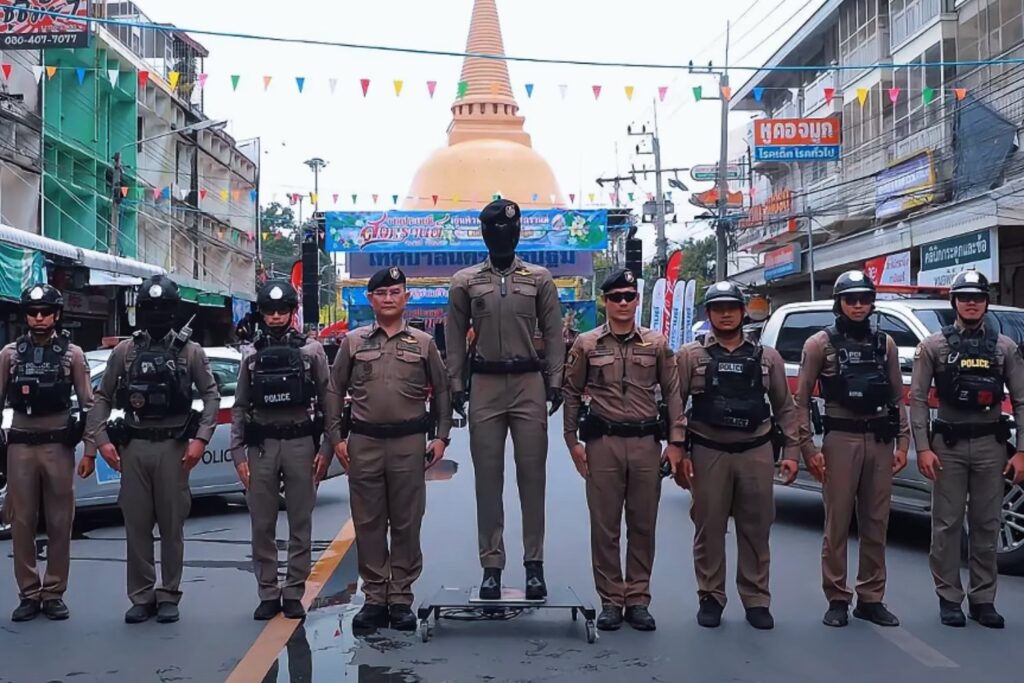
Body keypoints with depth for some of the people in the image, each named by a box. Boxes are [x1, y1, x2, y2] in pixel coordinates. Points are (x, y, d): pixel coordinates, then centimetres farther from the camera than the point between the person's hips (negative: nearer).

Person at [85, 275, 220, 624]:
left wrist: (200, 438, -10)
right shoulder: (124, 351, 7)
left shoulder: (190, 351, 3)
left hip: (173, 446, -2)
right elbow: (102, 397, 8)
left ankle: (168, 596, 13)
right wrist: (100, 438, -4)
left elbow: (212, 396, 0)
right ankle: (141, 597, 14)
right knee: (137, 524, 5)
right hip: (134, 447, 2)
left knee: (172, 525, 4)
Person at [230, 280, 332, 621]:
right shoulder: (251, 354, 9)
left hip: (301, 443, -2)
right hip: (261, 446, 2)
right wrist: (238, 452, 1)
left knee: (300, 525, 4)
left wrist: (326, 449, -4)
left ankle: (294, 593, 13)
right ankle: (268, 594, 14)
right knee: (262, 526, 4)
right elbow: (240, 407, 9)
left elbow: (328, 401, 2)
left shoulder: (312, 350, 3)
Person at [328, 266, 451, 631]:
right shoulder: (353, 342, 8)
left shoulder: (423, 343, 8)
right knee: (368, 524, 4)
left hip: (409, 443, 0)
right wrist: (337, 437, 3)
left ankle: (401, 598, 12)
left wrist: (440, 437, 3)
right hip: (363, 442, 1)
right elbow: (335, 391, 10)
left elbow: (441, 392, 11)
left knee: (406, 524, 3)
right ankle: (374, 598, 14)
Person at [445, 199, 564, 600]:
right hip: (485, 386, 1)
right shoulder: (465, 282, 8)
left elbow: (553, 333, 7)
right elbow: (455, 338, 8)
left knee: (532, 476, 1)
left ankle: (534, 563, 9)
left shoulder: (539, 279, 8)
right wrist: (456, 384, 2)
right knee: (487, 478, 3)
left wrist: (555, 381, -1)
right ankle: (491, 565, 9)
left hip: (529, 384, 0)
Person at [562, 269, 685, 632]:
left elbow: (673, 394, 7)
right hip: (602, 442, -1)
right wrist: (572, 441, 1)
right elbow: (572, 394, 6)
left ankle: (638, 599, 16)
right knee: (604, 527, 3)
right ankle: (610, 600, 13)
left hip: (646, 442, 1)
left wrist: (675, 442, 0)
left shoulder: (657, 344, 6)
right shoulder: (586, 344, 3)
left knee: (643, 526, 6)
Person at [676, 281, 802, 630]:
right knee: (709, 529, 4)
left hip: (756, 452, 2)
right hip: (708, 453, -1)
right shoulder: (691, 355, 3)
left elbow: (785, 408, 11)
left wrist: (791, 451, 4)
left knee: (756, 529, 7)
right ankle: (710, 598, 16)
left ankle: (756, 600, 17)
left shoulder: (767, 357, 9)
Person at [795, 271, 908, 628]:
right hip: (841, 439, -3)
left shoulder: (885, 343, 12)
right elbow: (802, 400, -1)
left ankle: (871, 598, 17)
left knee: (876, 524, 8)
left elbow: (897, 397, 13)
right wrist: (808, 447, -7)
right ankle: (837, 599, 9)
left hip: (880, 440, 4)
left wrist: (902, 443, 6)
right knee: (837, 523, 1)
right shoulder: (820, 344, 1)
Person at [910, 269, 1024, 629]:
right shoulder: (934, 346, 1)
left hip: (990, 444, 2)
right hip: (948, 443, -2)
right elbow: (917, 399, -2)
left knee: (986, 526, 6)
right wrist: (922, 448, -10)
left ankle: (983, 599, 16)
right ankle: (949, 599, 11)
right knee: (947, 525, 2)